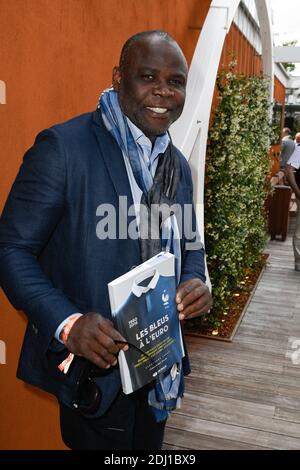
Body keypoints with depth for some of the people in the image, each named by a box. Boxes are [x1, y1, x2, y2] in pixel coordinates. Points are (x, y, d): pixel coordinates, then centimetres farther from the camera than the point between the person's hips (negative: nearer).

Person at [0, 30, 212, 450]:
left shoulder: (178, 165, 5)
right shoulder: (63, 146, -17)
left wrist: (195, 282, -8)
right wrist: (66, 322, -29)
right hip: (93, 369, -6)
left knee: (149, 447, 25)